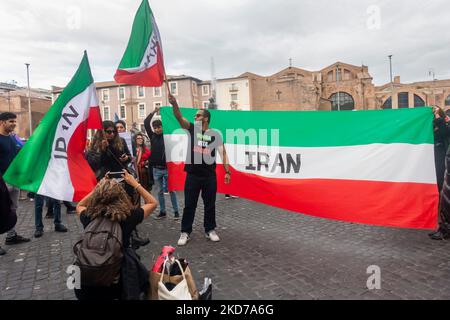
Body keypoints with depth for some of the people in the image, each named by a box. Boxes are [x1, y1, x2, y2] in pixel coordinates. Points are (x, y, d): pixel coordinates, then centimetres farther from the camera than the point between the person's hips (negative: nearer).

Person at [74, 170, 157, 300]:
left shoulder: (88, 217, -9)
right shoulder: (128, 217, -15)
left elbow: (79, 206, 17)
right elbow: (153, 203, 4)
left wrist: (99, 187, 11)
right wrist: (135, 183, 6)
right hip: (116, 286, -2)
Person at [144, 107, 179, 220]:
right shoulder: (153, 136, 4)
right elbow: (146, 123, 1)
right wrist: (153, 112, -3)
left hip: (167, 168, -3)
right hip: (156, 169, 3)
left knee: (171, 190, 4)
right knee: (160, 191, 11)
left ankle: (176, 211, 12)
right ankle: (162, 211, 22)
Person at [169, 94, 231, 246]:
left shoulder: (215, 134, 0)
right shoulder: (191, 129, 3)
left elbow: (223, 153, -2)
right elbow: (179, 117, -11)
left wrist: (227, 172, -9)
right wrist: (174, 104, -30)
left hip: (210, 175, 0)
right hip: (193, 175, 1)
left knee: (210, 205, 11)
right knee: (189, 205, 7)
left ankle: (210, 230, 26)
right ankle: (185, 232, 19)